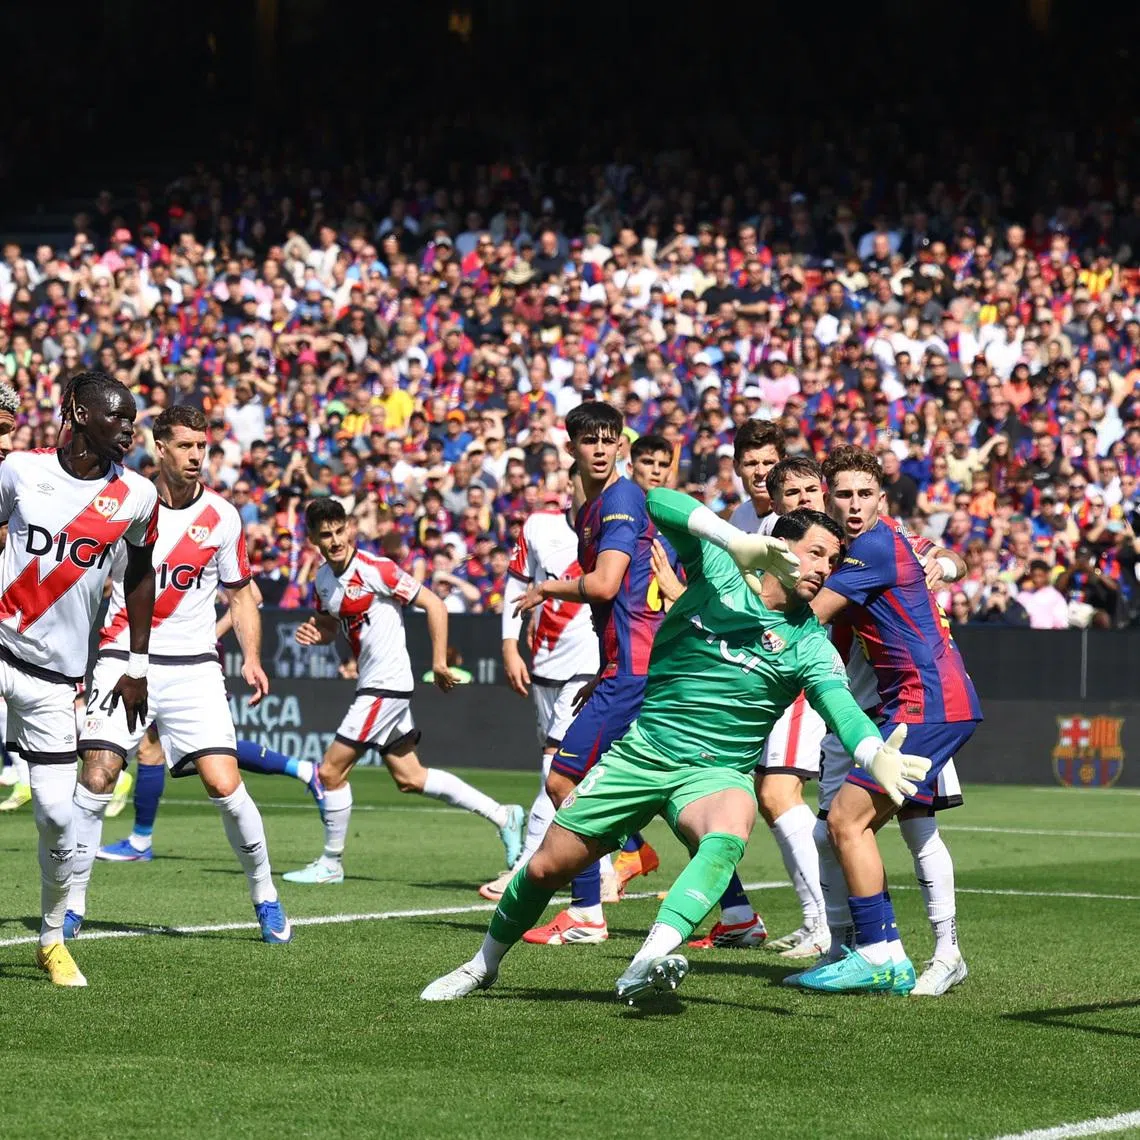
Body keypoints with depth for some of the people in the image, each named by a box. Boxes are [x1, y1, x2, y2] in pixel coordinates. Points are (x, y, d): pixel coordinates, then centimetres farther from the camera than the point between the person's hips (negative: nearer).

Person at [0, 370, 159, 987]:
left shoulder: (135, 496, 1)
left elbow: (139, 579, 15)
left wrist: (136, 667, 14)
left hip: (53, 677, 1)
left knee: (57, 818, -2)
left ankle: (52, 939, 16)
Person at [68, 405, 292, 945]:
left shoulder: (221, 516, 3)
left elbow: (240, 594, 13)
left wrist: (252, 658, -1)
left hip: (194, 666, 1)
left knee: (224, 785, -9)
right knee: (97, 776, -12)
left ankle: (265, 896, 10)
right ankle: (72, 905, 1)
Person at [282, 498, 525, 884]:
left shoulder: (375, 569, -17)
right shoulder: (324, 578, 7)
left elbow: (434, 605, -15)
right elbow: (330, 627, 22)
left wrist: (439, 661, -18)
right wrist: (314, 633, -1)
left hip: (385, 686, -9)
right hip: (371, 685, 9)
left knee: (331, 771, -6)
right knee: (409, 778, 13)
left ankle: (330, 863, 9)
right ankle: (502, 815, 20)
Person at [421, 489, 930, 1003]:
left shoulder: (809, 644, -4)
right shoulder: (717, 569, -3)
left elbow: (842, 707, -22)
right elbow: (659, 502, -18)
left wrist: (877, 755, -44)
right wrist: (736, 542, -34)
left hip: (715, 772, -1)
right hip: (641, 751, 1)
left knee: (730, 831, -37)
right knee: (548, 866, 5)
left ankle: (648, 963, -53)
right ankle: (483, 965, 33)